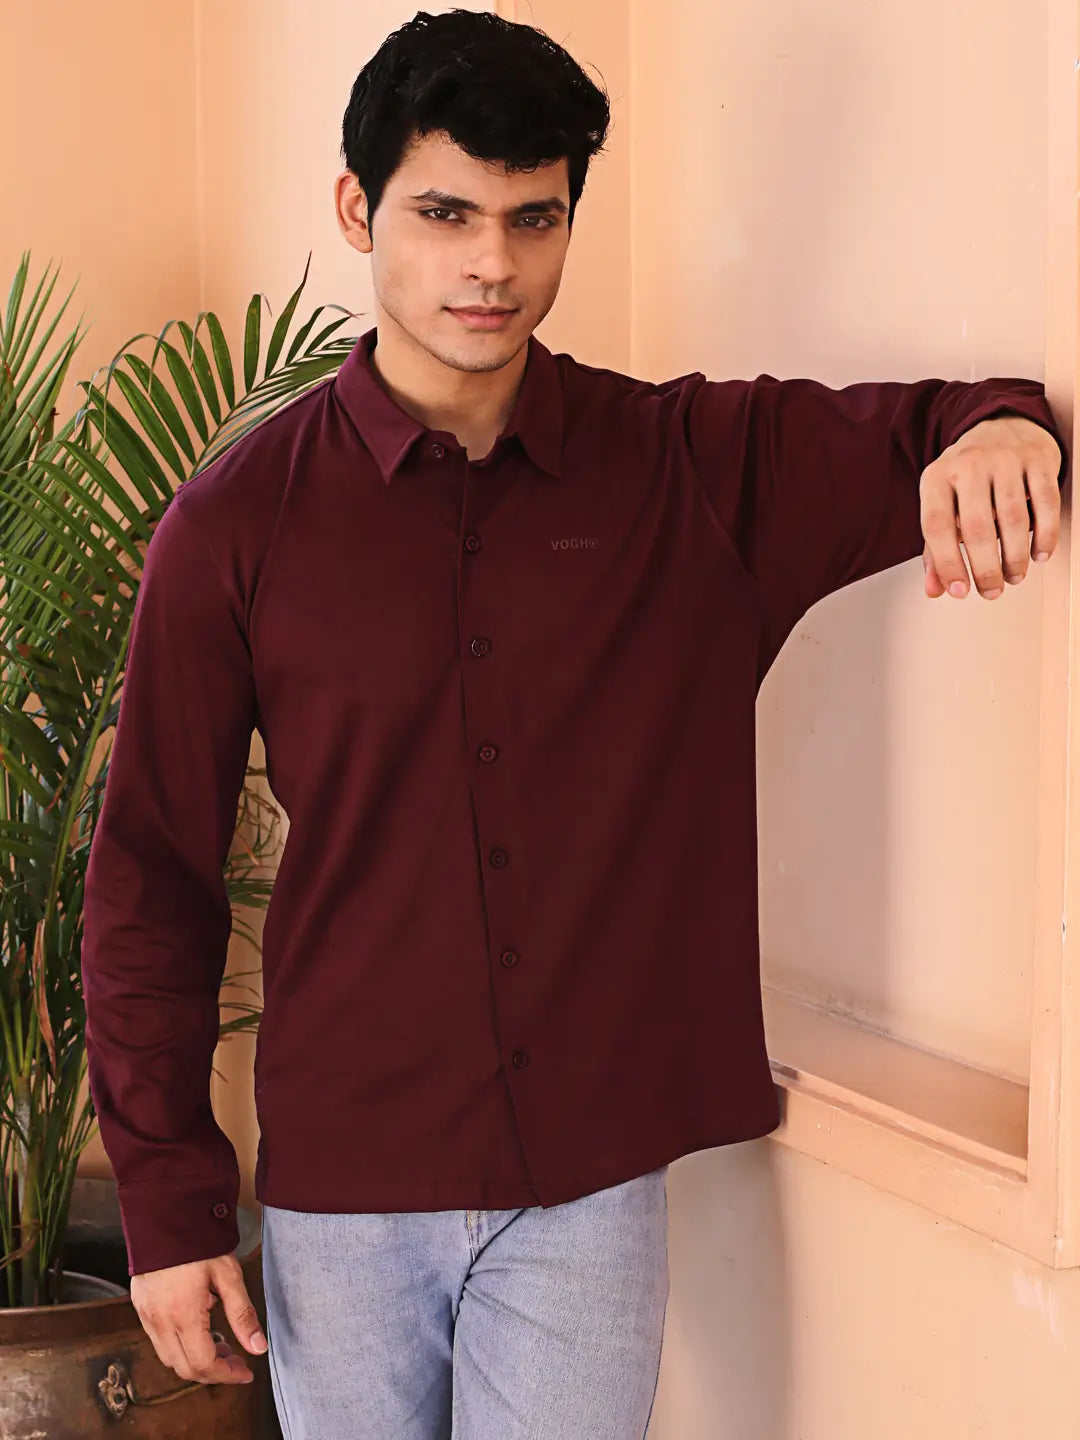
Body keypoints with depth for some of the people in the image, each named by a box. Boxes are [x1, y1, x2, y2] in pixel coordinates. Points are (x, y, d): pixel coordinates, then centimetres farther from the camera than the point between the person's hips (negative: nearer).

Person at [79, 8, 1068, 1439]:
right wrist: (170, 1202, -2)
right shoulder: (240, 519, -5)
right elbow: (152, 875, -1)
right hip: (342, 1179, 0)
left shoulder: (698, 467, -3)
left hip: (596, 1173, 1)